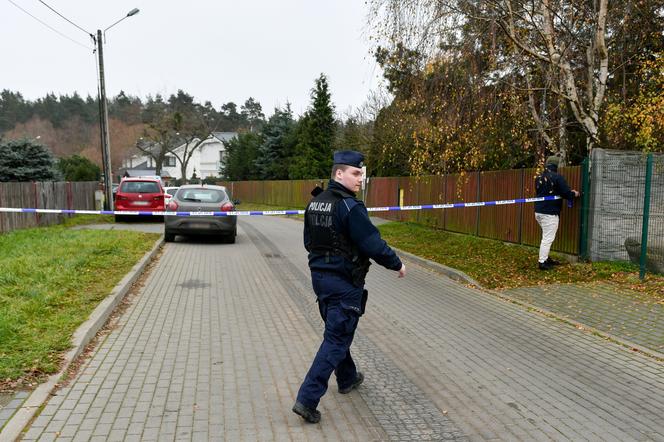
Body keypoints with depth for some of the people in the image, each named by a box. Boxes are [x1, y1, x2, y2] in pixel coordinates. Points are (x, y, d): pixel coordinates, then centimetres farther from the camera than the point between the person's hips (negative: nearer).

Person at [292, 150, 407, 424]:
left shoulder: (315, 202, 7)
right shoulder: (350, 207, -20)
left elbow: (308, 241, 16)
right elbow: (373, 244, -20)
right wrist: (397, 264, -6)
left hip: (319, 275, 9)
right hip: (344, 282, -9)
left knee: (337, 330, 24)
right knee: (336, 339, -1)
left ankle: (347, 378, 43)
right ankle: (307, 399, -2)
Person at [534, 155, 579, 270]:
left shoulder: (539, 177, 10)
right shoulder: (557, 177, -13)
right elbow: (567, 193, -13)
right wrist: (574, 194, 11)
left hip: (539, 211, 8)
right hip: (550, 213, -8)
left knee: (546, 236, 21)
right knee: (548, 238, -3)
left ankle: (545, 258, 27)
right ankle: (542, 262, -3)